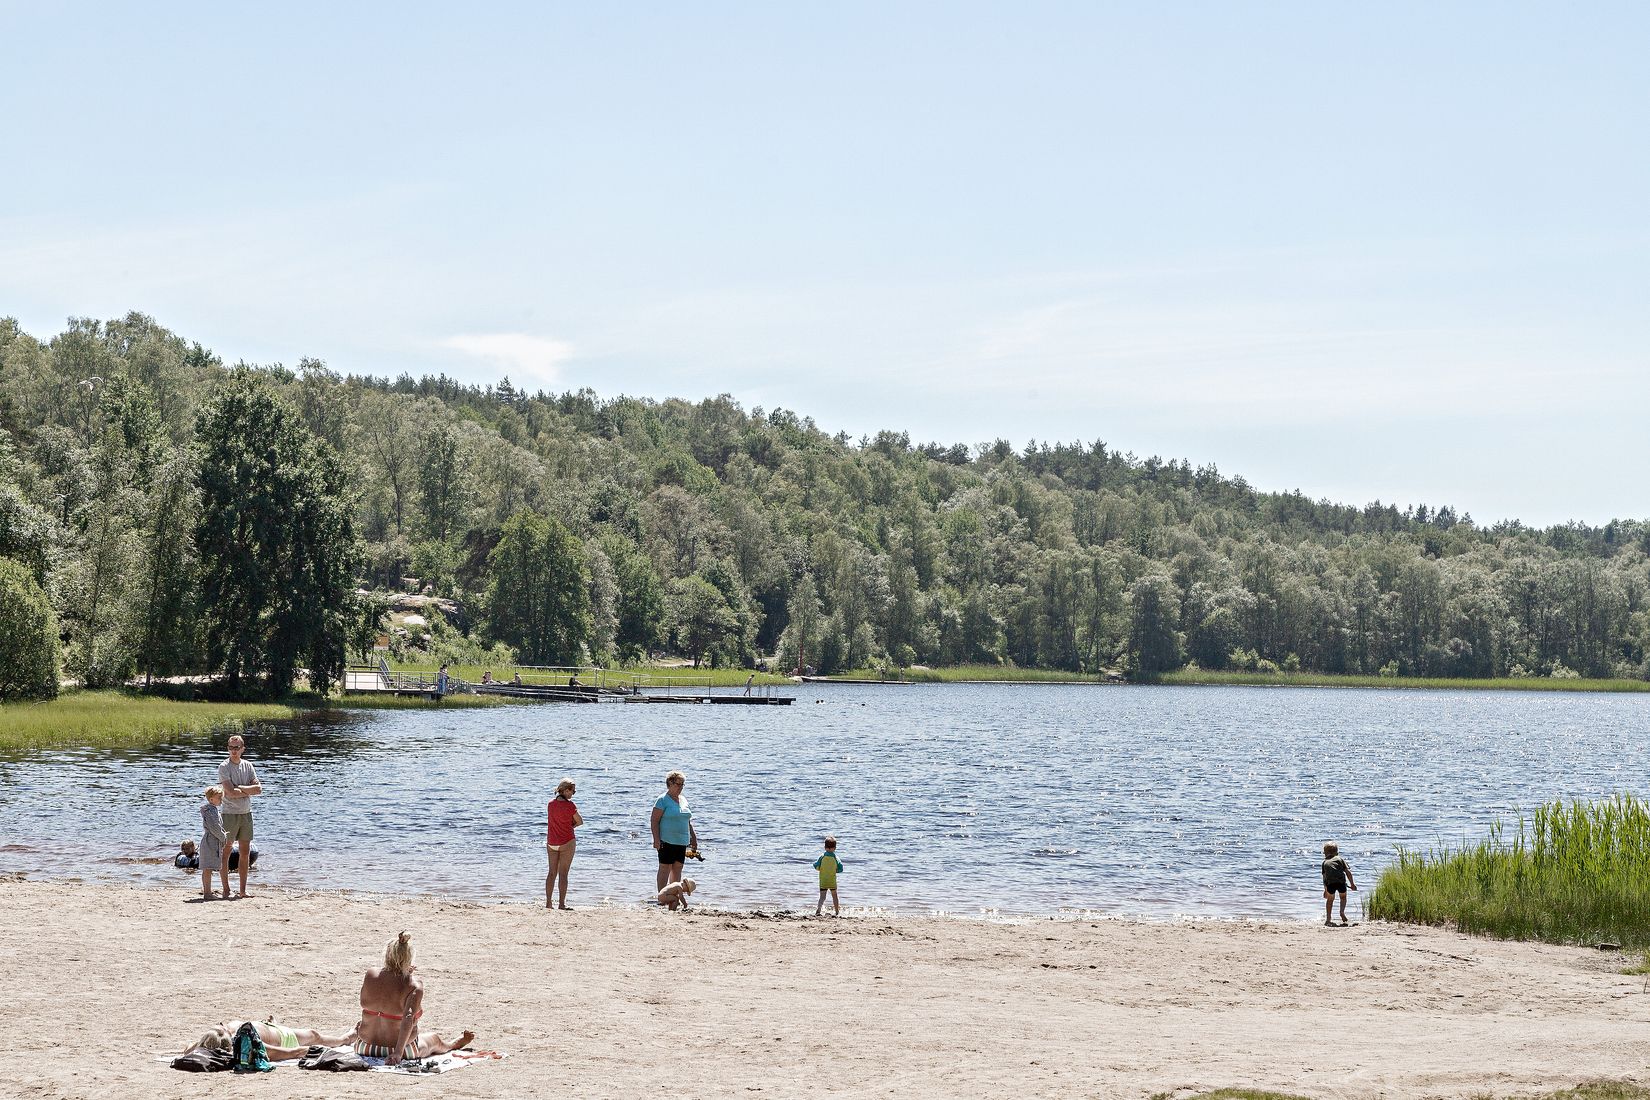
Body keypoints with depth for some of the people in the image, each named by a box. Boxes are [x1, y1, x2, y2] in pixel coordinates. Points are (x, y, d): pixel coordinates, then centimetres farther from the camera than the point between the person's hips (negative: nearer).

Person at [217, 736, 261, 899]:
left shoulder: (248, 766, 8)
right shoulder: (224, 767, -8)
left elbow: (259, 789, -2)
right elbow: (231, 793, -18)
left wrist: (239, 788, -12)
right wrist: (249, 790, -7)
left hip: (246, 813, 5)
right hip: (230, 813, -5)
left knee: (246, 853, 6)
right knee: (225, 852, -1)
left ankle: (243, 890, 11)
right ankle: (226, 889, 5)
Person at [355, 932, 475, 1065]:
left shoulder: (370, 975, -12)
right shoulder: (414, 986, -22)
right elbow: (408, 1018, -34)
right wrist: (398, 1052, -36)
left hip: (366, 1048, 2)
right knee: (434, 1039, 33)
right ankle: (455, 1044, 64)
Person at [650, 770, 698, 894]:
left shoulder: (683, 800, 15)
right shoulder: (663, 800, -8)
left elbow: (687, 821, 23)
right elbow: (654, 821, -12)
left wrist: (693, 837, 18)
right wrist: (656, 839, -18)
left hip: (682, 841, 7)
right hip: (667, 841, -7)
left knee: (678, 869, 8)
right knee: (665, 868, -5)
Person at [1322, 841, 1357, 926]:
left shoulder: (1325, 862, 24)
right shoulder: (1340, 859, 21)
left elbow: (1324, 877, 28)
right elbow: (1348, 872, 14)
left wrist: (1325, 890, 36)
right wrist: (1352, 884, 20)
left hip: (1330, 883, 1)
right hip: (1341, 881, -1)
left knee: (1330, 899, 20)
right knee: (1343, 897, 24)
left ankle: (1328, 919, 22)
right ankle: (1342, 911, -1)